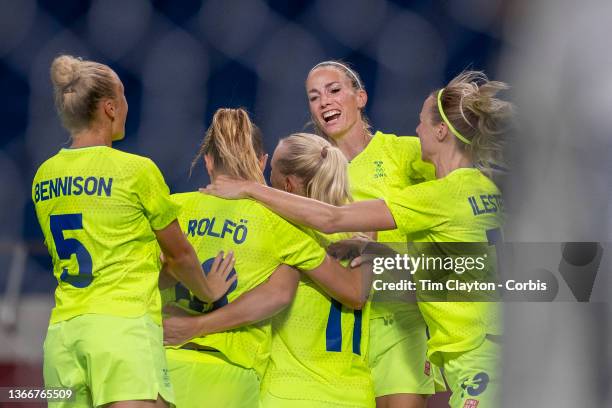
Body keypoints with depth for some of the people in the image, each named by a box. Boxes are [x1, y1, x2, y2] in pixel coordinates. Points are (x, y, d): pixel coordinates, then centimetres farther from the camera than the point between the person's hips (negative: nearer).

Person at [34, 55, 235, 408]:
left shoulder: (44, 177, 12)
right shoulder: (136, 170, -4)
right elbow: (179, 255, 6)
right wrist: (208, 291, 27)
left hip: (61, 333, 6)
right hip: (124, 326, -6)